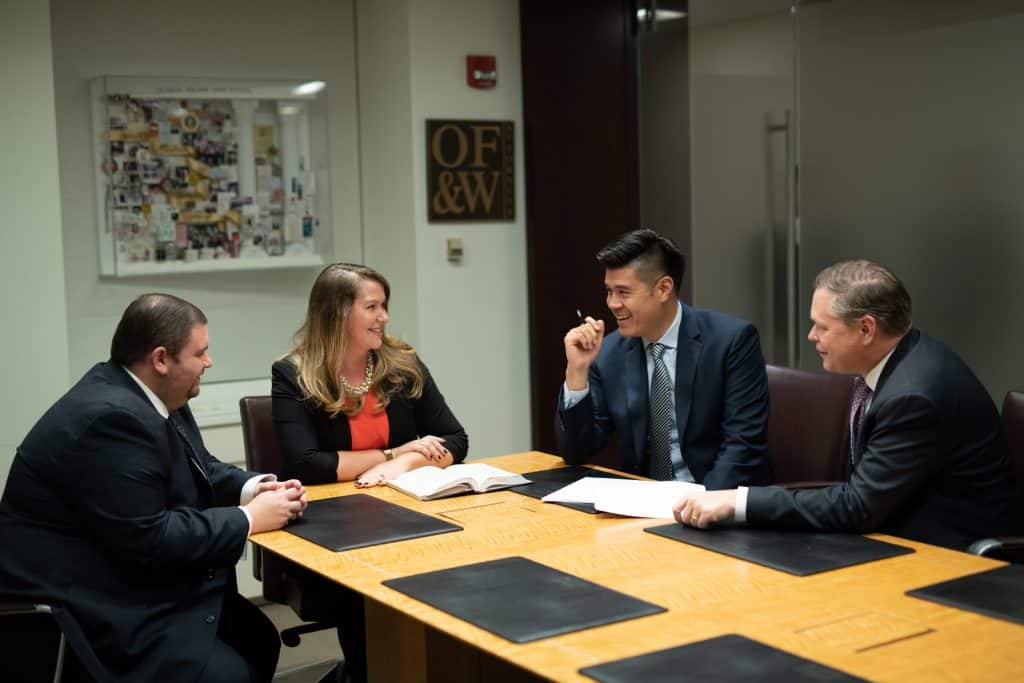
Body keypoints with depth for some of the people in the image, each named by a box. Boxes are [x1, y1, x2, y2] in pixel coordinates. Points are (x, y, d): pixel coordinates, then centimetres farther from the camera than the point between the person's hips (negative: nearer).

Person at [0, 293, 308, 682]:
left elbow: (199, 469, 18)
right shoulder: (112, 417, -26)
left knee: (260, 640, 5)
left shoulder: (147, 394, 5)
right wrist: (249, 518, -17)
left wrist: (254, 488, -2)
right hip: (99, 609, -10)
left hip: (130, 581, 10)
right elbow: (148, 539, -27)